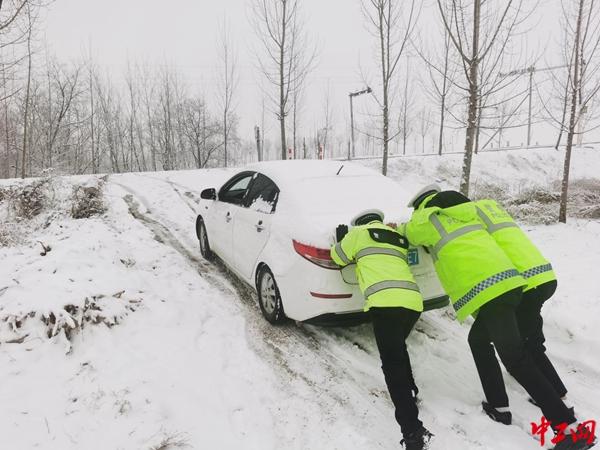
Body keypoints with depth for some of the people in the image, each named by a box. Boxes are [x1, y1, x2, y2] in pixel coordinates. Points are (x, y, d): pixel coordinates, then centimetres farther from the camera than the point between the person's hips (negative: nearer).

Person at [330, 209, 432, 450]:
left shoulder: (359, 233, 16)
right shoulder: (399, 238, 32)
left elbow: (339, 258, 26)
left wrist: (341, 240, 45)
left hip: (386, 301, -7)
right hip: (413, 301, 7)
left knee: (392, 365, -8)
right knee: (398, 349, 32)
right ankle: (409, 393, 39)